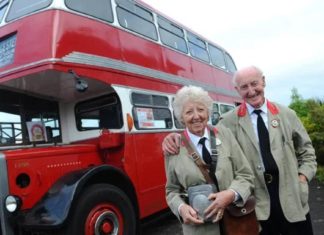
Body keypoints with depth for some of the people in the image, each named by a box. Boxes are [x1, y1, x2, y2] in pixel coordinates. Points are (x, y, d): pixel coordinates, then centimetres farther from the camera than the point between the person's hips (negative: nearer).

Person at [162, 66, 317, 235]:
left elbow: (306, 151, 11)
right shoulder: (231, 120, -3)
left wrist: (302, 177, -2)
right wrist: (177, 137, -21)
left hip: (291, 199, 2)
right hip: (258, 205, -2)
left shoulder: (287, 115, 3)